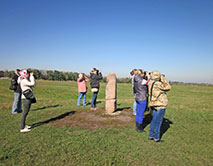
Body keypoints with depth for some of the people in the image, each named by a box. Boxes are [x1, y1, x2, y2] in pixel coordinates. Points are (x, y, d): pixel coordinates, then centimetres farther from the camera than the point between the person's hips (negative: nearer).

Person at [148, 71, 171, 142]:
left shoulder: (151, 84, 5)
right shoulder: (158, 84, -22)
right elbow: (168, 87, -8)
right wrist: (163, 78, -4)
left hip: (154, 105, 8)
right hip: (160, 105, -8)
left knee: (154, 121, 17)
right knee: (158, 122, 2)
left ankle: (151, 136, 26)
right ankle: (156, 138, 13)